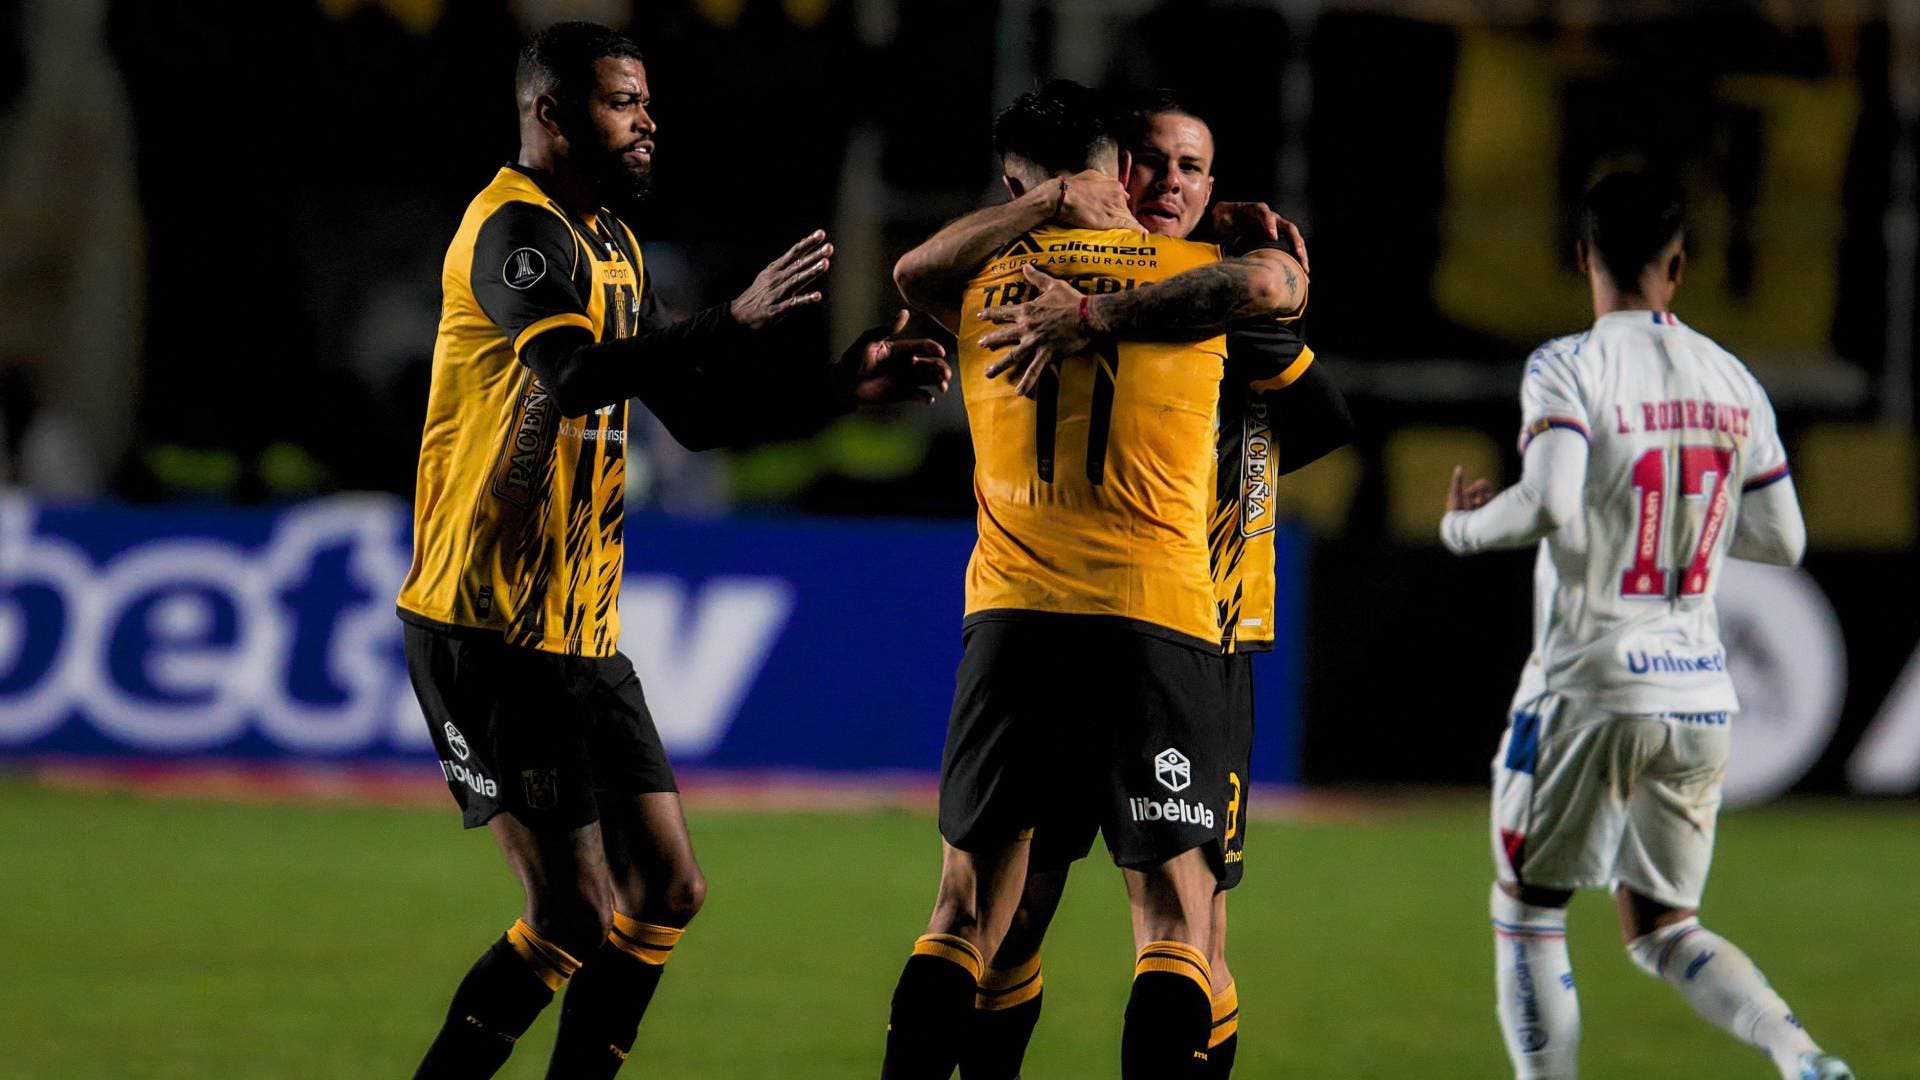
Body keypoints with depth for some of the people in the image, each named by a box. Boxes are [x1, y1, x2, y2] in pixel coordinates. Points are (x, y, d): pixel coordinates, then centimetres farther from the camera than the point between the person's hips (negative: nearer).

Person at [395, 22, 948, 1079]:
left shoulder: (612, 243, 16)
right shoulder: (513, 229, -14)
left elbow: (697, 414, 22)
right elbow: (580, 375, -33)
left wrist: (840, 386, 11)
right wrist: (737, 322, -36)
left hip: (582, 633, 9)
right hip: (487, 630, -9)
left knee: (666, 891, 8)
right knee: (576, 918, -11)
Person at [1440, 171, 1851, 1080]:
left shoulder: (1568, 368, -10)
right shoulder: (1733, 382, 7)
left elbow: (1549, 502, -25)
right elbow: (1782, 541, 11)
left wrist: (1462, 527, -5)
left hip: (1589, 690, -5)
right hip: (1700, 694, 5)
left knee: (1528, 915, 12)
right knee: (1663, 930, 16)